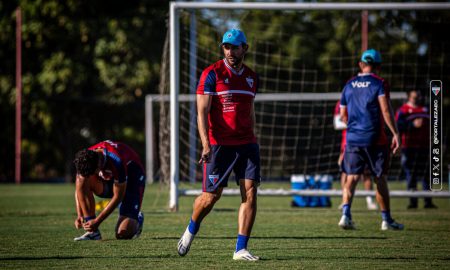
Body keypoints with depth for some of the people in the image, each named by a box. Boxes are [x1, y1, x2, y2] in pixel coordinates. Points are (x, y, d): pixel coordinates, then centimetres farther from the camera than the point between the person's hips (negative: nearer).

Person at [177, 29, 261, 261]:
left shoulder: (251, 77, 13)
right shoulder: (212, 74, -5)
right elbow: (202, 111, -10)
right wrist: (206, 144, -19)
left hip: (246, 144, 4)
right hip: (219, 144, -4)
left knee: (250, 192, -8)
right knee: (211, 196, -2)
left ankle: (240, 250, -4)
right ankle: (191, 230, 29)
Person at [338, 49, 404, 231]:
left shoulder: (349, 85, 10)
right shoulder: (379, 84, -5)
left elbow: (343, 115, 16)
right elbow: (386, 110, -14)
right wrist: (395, 133, -13)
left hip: (353, 139, 3)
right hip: (375, 139, -3)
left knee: (352, 177, 0)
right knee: (380, 178, 7)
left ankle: (346, 214, -20)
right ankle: (386, 220, 13)